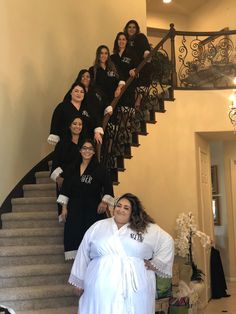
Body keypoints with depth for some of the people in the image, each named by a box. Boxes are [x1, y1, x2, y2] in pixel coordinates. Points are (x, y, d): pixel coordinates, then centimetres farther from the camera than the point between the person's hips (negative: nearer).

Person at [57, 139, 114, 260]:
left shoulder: (100, 169, 0)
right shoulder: (72, 169, 9)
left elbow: (108, 187, 0)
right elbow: (65, 188, 10)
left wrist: (105, 202, -14)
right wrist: (64, 208, 5)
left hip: (93, 209, -3)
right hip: (75, 209, 3)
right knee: (74, 234, 0)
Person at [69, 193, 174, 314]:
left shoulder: (148, 229, 6)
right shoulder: (97, 227, 11)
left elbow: (167, 241, 12)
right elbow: (83, 255, 14)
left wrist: (155, 264, 4)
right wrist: (79, 281, 15)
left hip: (135, 291, -1)